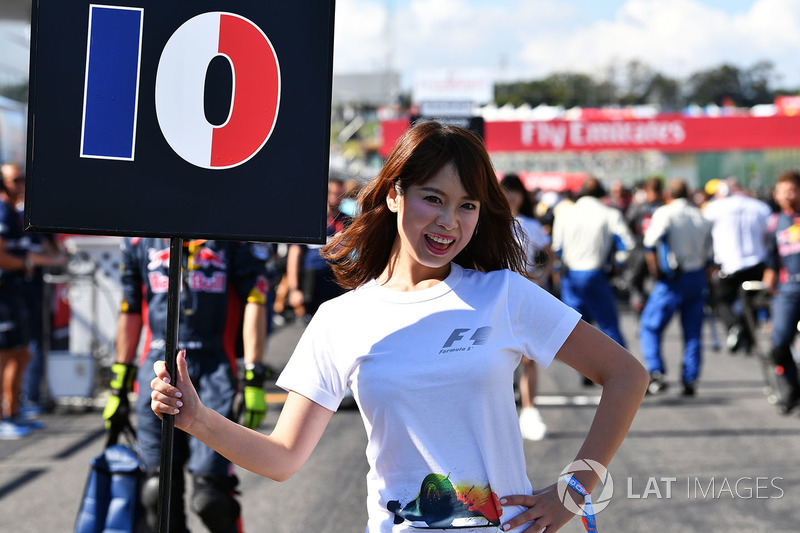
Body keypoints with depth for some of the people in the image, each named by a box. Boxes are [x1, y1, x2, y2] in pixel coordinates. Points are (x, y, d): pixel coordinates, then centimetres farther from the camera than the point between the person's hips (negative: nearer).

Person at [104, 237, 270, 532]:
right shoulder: (138, 240, 12)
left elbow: (254, 302, -1)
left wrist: (254, 378, -8)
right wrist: (119, 386, 20)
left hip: (213, 368, -3)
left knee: (210, 496, -10)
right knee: (159, 492, -3)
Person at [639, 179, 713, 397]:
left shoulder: (665, 213, -7)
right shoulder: (700, 216, 10)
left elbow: (651, 241, -21)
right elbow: (709, 252, 11)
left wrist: (655, 270, -11)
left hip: (673, 280, -5)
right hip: (698, 278, 5)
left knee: (650, 326, 2)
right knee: (693, 333, 11)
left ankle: (656, 373, -12)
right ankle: (690, 381, 9)